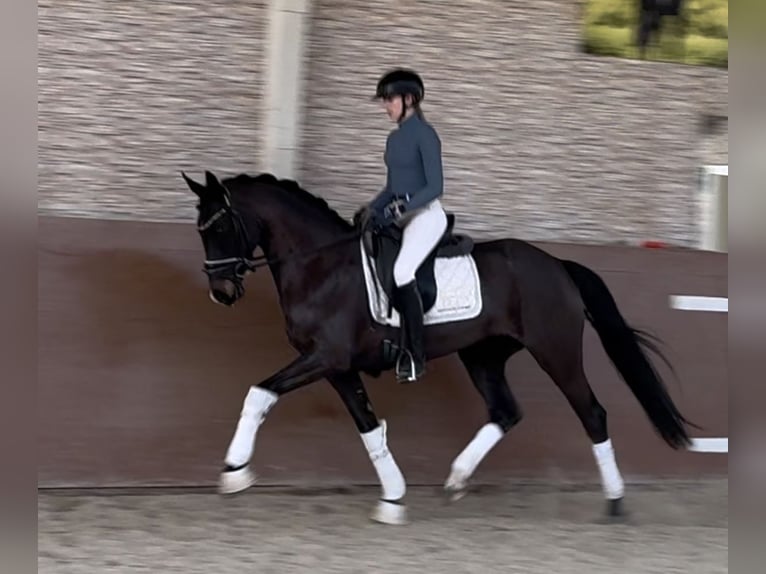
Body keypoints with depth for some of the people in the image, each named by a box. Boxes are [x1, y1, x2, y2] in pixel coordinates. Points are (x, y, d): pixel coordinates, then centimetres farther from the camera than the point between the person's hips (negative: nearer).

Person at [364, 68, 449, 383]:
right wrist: (373, 209, 4)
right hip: (400, 216, 10)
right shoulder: (394, 138, 15)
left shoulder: (425, 135, -10)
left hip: (426, 216, -10)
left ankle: (416, 356, -27)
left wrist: (399, 209, -24)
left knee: (401, 271, -29)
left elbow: (435, 186, -16)